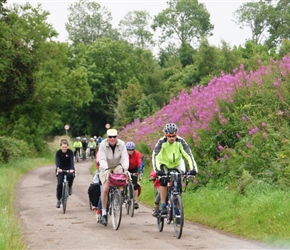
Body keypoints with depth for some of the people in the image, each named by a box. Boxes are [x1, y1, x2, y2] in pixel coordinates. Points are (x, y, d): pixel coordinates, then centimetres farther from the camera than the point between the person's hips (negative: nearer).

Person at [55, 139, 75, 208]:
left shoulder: (70, 152, -15)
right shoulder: (58, 152, -14)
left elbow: (72, 161, -25)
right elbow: (57, 161, -25)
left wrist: (72, 169, -44)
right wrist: (58, 168, -46)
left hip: (69, 168, 0)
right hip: (61, 169, 0)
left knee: (71, 176, -34)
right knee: (59, 184, -12)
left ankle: (70, 187, -4)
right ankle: (58, 200, 1)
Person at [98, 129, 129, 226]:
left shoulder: (121, 144, -16)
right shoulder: (103, 145, -20)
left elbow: (125, 158, -22)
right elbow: (102, 159, -27)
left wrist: (125, 168, -40)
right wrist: (106, 169, -45)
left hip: (117, 166, 2)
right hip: (105, 168, -2)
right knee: (105, 189, -17)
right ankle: (104, 213, -8)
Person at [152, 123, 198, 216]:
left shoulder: (180, 141, -23)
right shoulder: (162, 142, -26)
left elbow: (189, 155, -30)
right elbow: (155, 156, -36)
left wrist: (193, 169, -44)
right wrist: (157, 169, -52)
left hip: (175, 166, 2)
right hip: (164, 165, -2)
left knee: (178, 185, -12)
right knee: (163, 181, -27)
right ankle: (163, 206, -21)